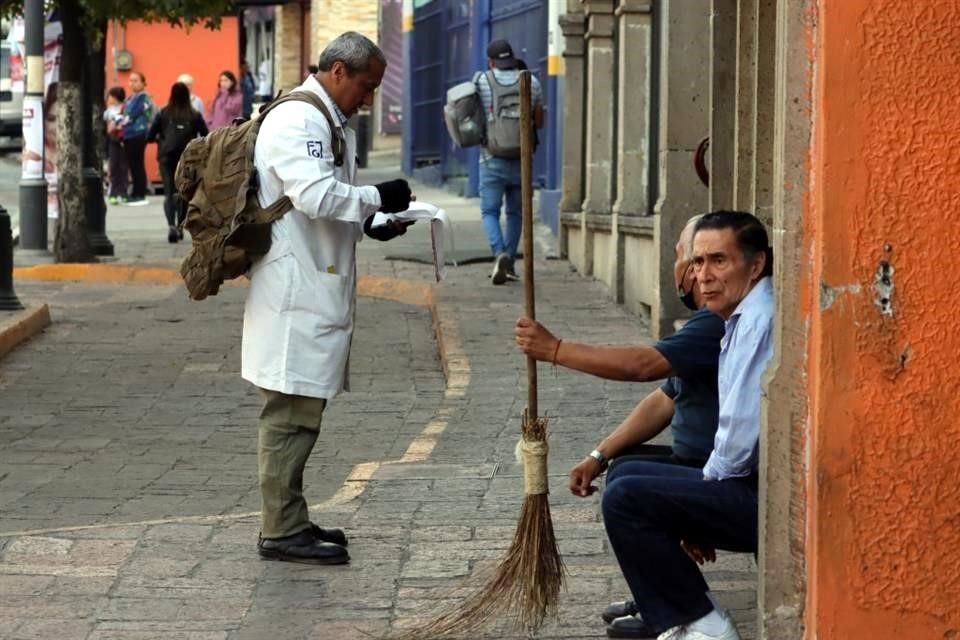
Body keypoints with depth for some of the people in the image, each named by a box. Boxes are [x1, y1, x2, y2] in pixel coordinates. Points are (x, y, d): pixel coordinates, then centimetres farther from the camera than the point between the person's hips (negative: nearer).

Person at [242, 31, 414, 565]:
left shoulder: (333, 126, 19)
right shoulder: (296, 120, -14)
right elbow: (314, 195, -25)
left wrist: (370, 223, 9)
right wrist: (378, 197, -14)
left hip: (319, 291, 10)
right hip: (296, 294, -10)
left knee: (300, 411, 14)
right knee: (292, 414, -6)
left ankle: (289, 522, 21)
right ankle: (282, 530, -1)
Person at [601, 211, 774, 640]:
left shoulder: (761, 320, -17)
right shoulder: (746, 318, 17)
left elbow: (741, 435, -23)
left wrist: (707, 484, -5)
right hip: (755, 487, 11)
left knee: (625, 499, -15)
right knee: (626, 475, 16)